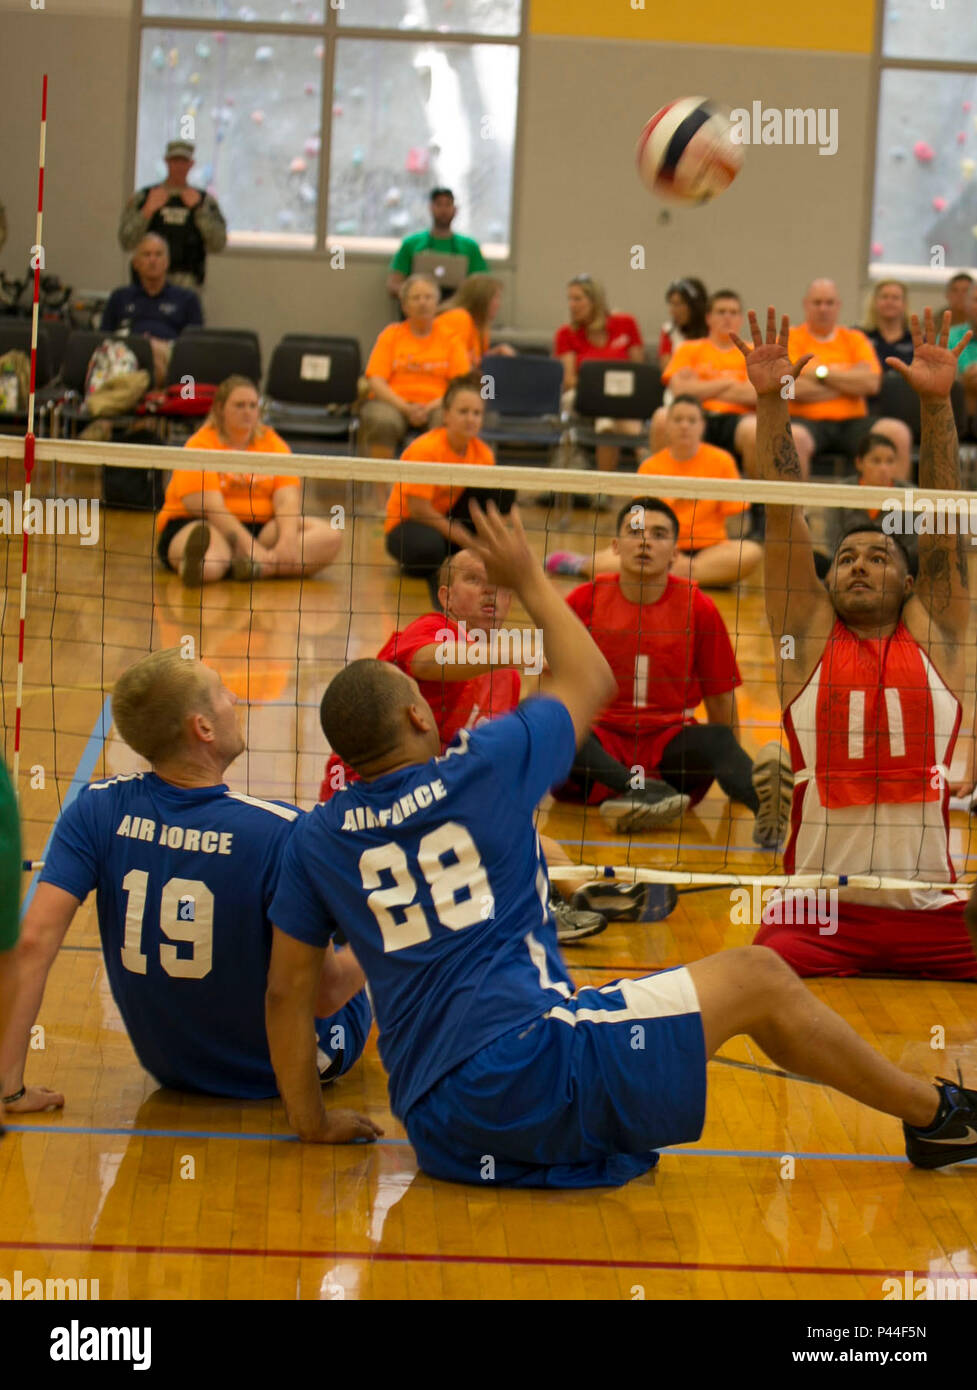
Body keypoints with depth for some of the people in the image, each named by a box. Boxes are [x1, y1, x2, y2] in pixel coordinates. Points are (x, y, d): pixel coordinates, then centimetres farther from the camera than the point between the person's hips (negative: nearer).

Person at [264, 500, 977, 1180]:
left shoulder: (316, 840, 10)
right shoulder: (485, 769, 0)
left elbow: (287, 989, 11)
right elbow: (591, 679, 18)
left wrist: (310, 1123, 19)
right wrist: (529, 577, 30)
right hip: (524, 1058, -6)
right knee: (757, 978, 9)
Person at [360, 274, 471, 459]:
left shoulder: (450, 337, 11)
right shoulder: (391, 334, 11)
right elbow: (375, 380, 1)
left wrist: (432, 407, -14)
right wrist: (406, 408, -14)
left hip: (435, 407, 0)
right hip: (393, 403, 0)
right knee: (381, 421, -34)